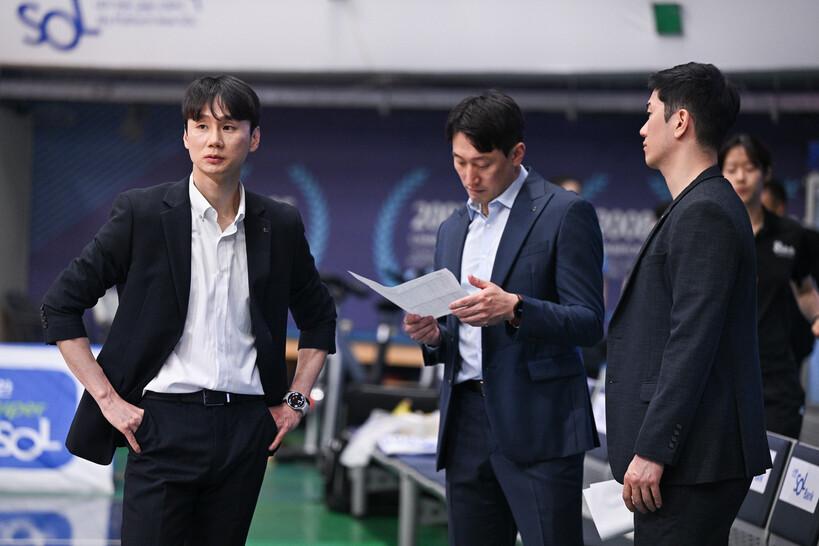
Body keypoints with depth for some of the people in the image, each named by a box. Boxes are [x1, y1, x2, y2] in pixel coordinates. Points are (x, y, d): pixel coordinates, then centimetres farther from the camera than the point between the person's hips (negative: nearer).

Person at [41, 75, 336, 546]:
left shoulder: (280, 225, 7)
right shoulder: (142, 213, -3)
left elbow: (319, 317, 22)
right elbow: (61, 306, -1)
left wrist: (296, 400, 11)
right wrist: (108, 400, -6)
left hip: (246, 430, 3)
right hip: (165, 425, -3)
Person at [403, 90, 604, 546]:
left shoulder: (565, 213, -2)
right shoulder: (453, 229, 19)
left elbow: (589, 323, -8)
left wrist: (514, 309, -23)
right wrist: (433, 336, 1)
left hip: (539, 423, -6)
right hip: (467, 422, 6)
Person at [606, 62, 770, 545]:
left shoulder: (704, 213, -14)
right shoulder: (704, 206, 18)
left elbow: (692, 342, -20)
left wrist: (652, 451, -21)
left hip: (691, 460, -10)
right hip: (693, 456, 10)